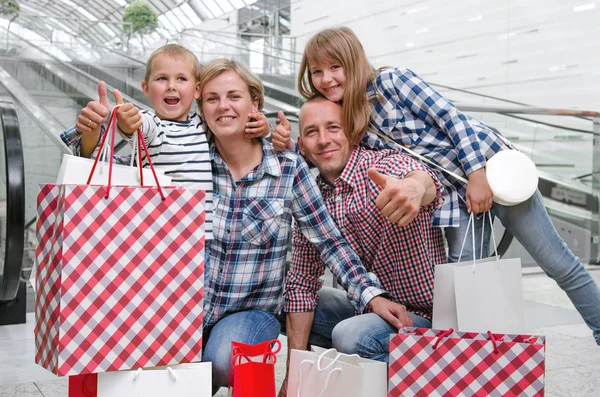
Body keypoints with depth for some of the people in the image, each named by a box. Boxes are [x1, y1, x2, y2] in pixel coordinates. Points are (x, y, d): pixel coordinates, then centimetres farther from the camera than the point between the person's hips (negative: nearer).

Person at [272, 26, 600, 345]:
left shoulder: (390, 81, -14)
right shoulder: (345, 123, 4)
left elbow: (453, 118, -15)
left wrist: (477, 173, -20)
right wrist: (288, 146, -7)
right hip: (452, 195, 5)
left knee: (561, 266, 4)